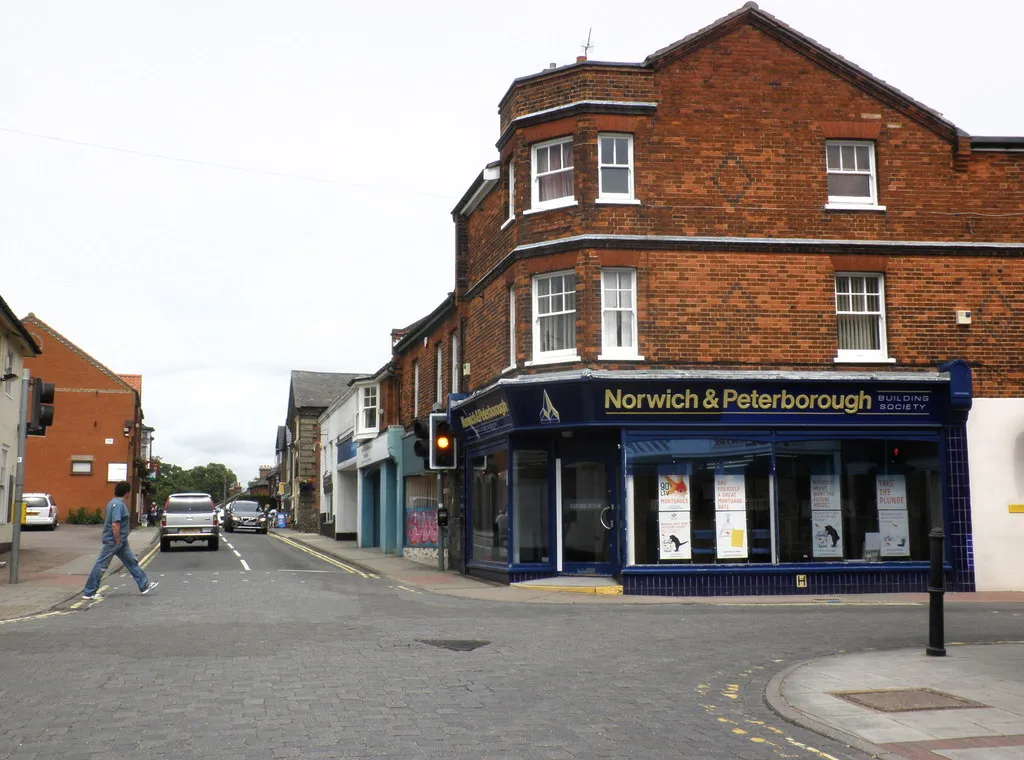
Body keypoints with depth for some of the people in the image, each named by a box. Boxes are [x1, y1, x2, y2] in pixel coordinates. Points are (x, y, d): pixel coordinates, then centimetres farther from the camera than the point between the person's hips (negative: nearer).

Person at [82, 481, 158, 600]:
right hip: (112, 542, -10)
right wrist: (118, 542, -20)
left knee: (132, 562, 12)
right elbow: (115, 524, -28)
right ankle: (88, 593, 6)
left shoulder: (113, 502, 11)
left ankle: (144, 585, 17)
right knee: (101, 566, -1)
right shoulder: (119, 504, -20)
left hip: (120, 542, 10)